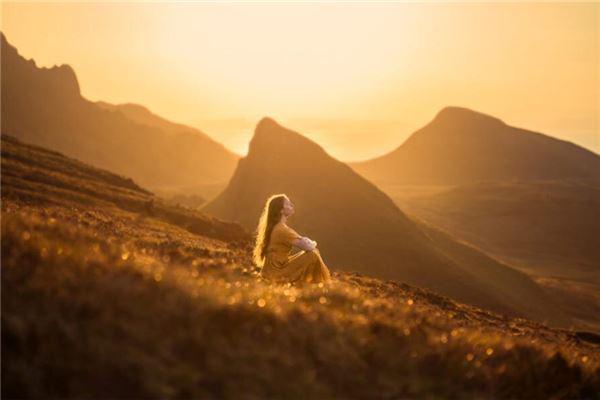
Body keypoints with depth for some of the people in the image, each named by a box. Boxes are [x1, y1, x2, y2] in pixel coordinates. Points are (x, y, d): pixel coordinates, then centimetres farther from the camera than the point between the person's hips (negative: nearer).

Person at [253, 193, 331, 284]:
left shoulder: (276, 227, 10)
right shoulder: (281, 229, -20)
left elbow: (302, 240, 18)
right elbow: (306, 246, -20)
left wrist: (310, 243, -1)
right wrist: (313, 244, 2)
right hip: (276, 274, -10)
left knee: (314, 251, 13)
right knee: (313, 255, -13)